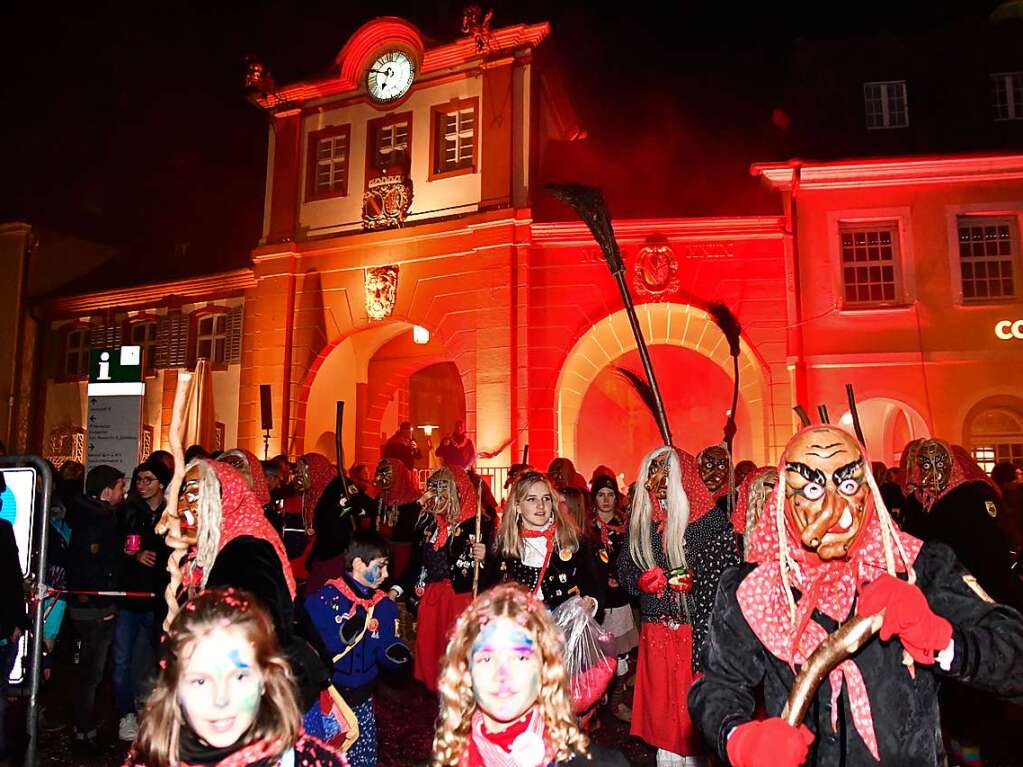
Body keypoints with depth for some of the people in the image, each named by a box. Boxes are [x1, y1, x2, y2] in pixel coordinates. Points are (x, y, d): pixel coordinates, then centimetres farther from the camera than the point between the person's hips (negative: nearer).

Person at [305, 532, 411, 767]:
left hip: (361, 701, 4)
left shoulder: (384, 607, 4)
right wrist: (340, 637, -30)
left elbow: (387, 652, 3)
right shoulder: (323, 599, -13)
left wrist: (397, 655, -19)